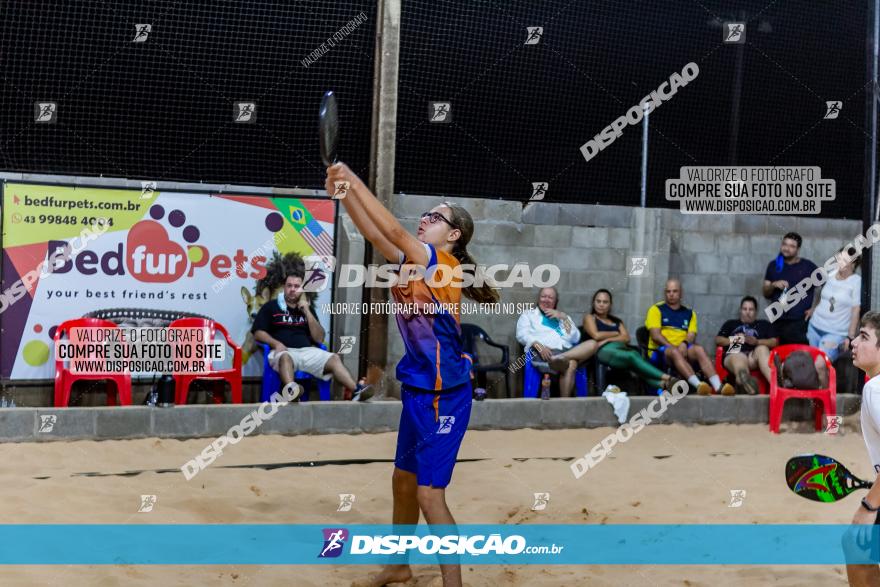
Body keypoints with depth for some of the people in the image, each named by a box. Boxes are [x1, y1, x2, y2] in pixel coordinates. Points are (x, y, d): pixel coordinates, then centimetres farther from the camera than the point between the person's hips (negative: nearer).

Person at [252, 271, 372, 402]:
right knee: (285, 357, -39)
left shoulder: (307, 309, 21)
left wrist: (307, 312, 2)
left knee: (334, 358, -20)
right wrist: (276, 343, -16)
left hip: (307, 351, 4)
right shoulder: (271, 306, 12)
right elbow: (258, 332, 3)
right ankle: (291, 390, -69)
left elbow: (319, 338, 12)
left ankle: (356, 391, -39)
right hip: (284, 351, -4)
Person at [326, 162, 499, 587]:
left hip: (443, 393, -9)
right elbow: (373, 233, 3)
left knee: (429, 492, -10)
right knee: (403, 480, 20)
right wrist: (343, 193, -9)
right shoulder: (412, 262, 9)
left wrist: (355, 182, -21)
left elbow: (394, 232, -24)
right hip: (417, 388, 9)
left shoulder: (444, 263, -13)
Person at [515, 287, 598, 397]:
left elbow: (575, 338, 17)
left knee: (592, 344, -30)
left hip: (566, 351, 4)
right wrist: (538, 345, -17)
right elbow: (522, 335, 3)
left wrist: (564, 318, 7)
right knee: (571, 365, -37)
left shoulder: (562, 317, 33)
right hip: (545, 352, -4)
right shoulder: (528, 314, 24)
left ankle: (560, 358, -46)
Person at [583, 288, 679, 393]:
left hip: (622, 349, 4)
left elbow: (626, 338, 13)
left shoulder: (616, 321, 31)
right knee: (632, 356, -34)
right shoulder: (589, 317, 19)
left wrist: (607, 339, -3)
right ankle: (667, 378, -53)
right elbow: (596, 335, -1)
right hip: (605, 351, -4)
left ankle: (662, 384, -60)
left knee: (635, 354, -33)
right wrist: (616, 333, 13)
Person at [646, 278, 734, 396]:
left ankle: (718, 386, -48)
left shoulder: (689, 313, 21)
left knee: (698, 349, -29)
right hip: (660, 352, -3)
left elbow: (691, 335, 6)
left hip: (682, 350, 3)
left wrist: (684, 344, -17)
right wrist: (674, 347, -17)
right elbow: (655, 335, -3)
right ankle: (698, 385, -58)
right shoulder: (656, 310, 10)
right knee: (675, 352, -37)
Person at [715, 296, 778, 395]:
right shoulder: (730, 324, 35)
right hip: (733, 354, -1)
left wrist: (757, 342, -1)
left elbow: (774, 342, 17)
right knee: (739, 359, -41)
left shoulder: (764, 324, 33)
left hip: (754, 355, 1)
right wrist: (732, 340, 3)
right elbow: (718, 340, 22)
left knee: (762, 349, -37)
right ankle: (745, 380, -81)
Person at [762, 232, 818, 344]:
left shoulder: (808, 266, 4)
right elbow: (766, 294, 16)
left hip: (800, 322, -3)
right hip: (778, 321, 3)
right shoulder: (774, 265, 13)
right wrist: (773, 285, -4)